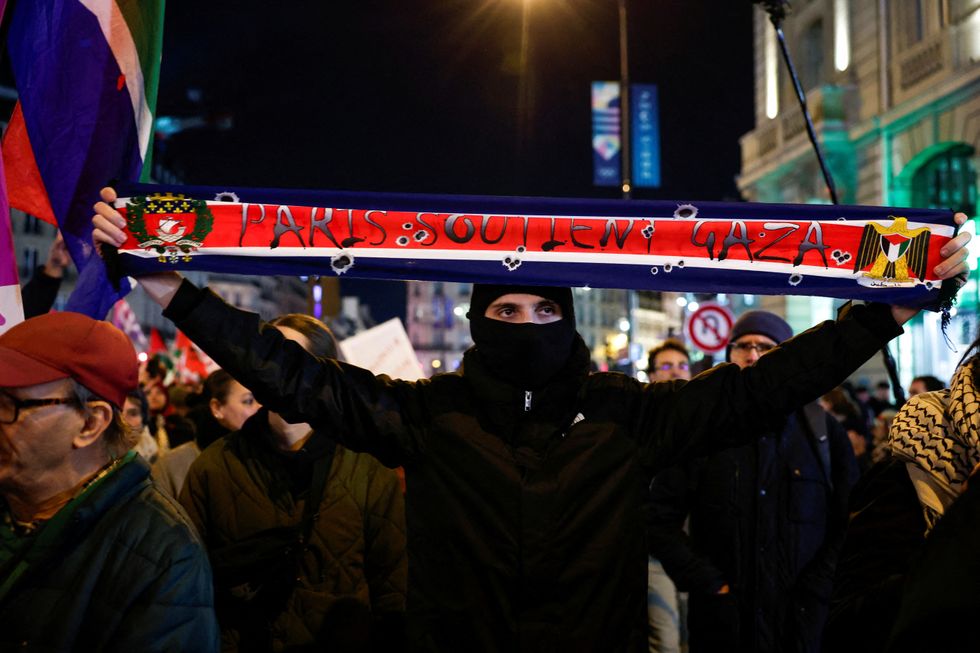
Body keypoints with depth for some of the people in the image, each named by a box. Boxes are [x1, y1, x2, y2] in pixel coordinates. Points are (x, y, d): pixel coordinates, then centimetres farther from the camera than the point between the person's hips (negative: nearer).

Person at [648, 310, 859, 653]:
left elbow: (849, 525, 5)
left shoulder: (824, 432, 5)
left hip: (805, 621, 1)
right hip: (722, 622, 0)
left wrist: (815, 593, -5)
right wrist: (711, 584, -7)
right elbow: (661, 520, 1)